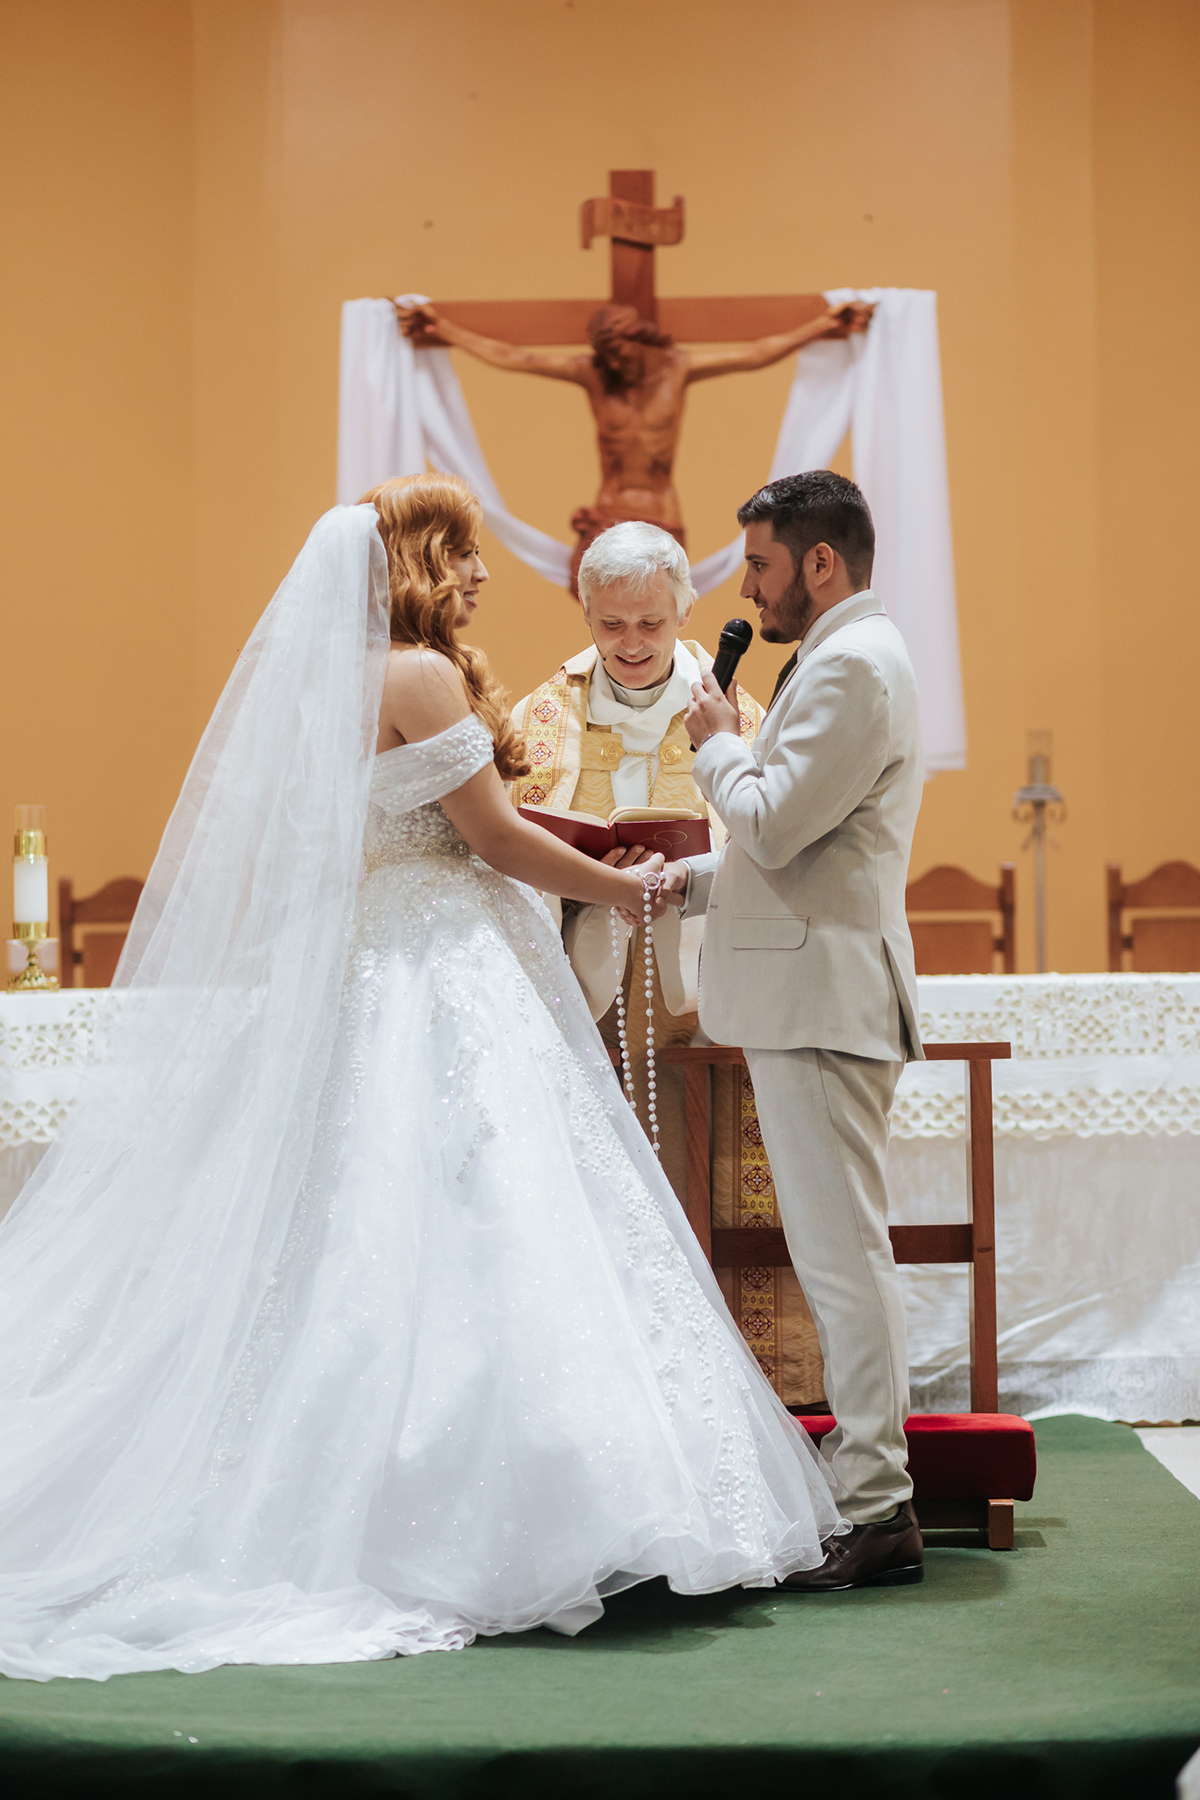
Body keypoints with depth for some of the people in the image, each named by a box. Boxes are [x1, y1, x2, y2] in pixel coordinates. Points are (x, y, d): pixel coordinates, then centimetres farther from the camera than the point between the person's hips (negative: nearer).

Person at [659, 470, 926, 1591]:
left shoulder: (851, 666, -14)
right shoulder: (848, 659, 21)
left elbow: (773, 825, -20)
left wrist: (715, 743, -3)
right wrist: (691, 879, 11)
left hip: (822, 997, -11)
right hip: (816, 1000, 11)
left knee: (842, 1252, -8)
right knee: (840, 1250, 13)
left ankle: (877, 1515, -4)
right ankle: (868, 1484, 20)